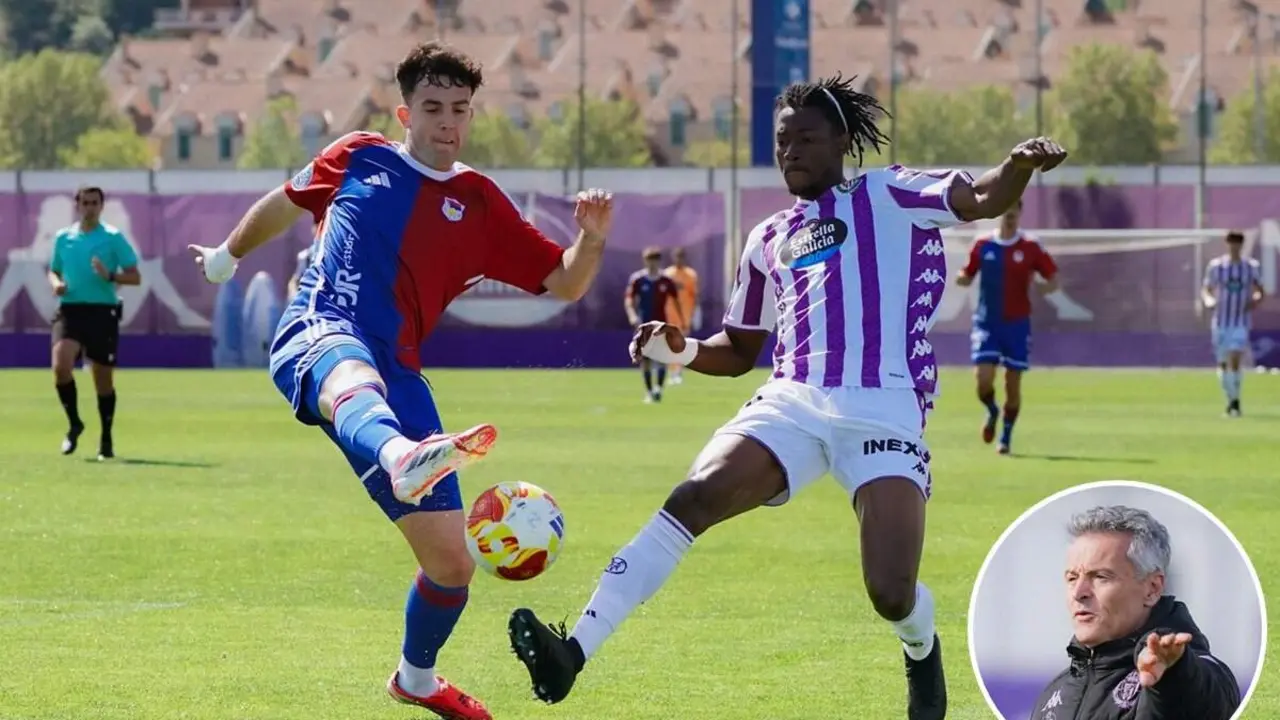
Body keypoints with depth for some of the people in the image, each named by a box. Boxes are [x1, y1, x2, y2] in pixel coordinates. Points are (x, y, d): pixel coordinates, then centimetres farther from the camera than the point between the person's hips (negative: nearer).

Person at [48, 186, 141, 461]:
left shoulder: (113, 238, 1)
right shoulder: (63, 238, 10)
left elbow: (135, 277, 0)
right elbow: (54, 271, 23)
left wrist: (110, 276, -18)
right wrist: (56, 283, 0)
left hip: (103, 312, -2)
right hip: (70, 311, 2)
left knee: (103, 378, 6)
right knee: (61, 366, -21)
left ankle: (106, 439, 22)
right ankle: (74, 424, 0)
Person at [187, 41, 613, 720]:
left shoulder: (478, 204, 15)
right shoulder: (358, 158, 14)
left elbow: (564, 282, 13)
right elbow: (286, 203, 33)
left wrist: (592, 237, -8)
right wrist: (228, 255, 46)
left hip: (396, 374, 3)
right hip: (315, 335, -3)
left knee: (451, 561, 1)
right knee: (357, 383, -45)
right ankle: (405, 460, -84)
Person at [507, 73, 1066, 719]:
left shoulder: (890, 196, 9)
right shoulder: (768, 241, 23)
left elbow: (983, 200, -7)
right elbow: (739, 350, 31)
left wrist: (1019, 167, -30)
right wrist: (680, 350, 10)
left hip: (884, 414, -4)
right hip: (791, 403, 4)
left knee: (892, 595, -16)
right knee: (692, 500, -23)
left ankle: (922, 651, 24)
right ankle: (573, 652, -30)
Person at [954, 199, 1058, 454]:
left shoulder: (1031, 248, -1)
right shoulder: (982, 245, 3)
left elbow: (1054, 281, 2)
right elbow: (967, 277, 13)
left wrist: (1041, 287, -21)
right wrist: (959, 278, -12)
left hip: (1017, 325, 0)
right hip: (986, 324, 0)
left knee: (1013, 385, 2)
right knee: (983, 380, -11)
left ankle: (1006, 438, 18)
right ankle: (992, 412, 23)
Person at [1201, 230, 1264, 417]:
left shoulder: (1252, 267, 1)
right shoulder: (1216, 266, 1)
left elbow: (1259, 291, 11)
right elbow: (1206, 290, 5)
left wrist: (1256, 299, -12)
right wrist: (1208, 300, -17)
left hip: (1241, 323, -2)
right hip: (1220, 322, 2)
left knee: (1235, 362, -15)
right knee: (1223, 364, 6)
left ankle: (1235, 402, -8)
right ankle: (1230, 400, 21)